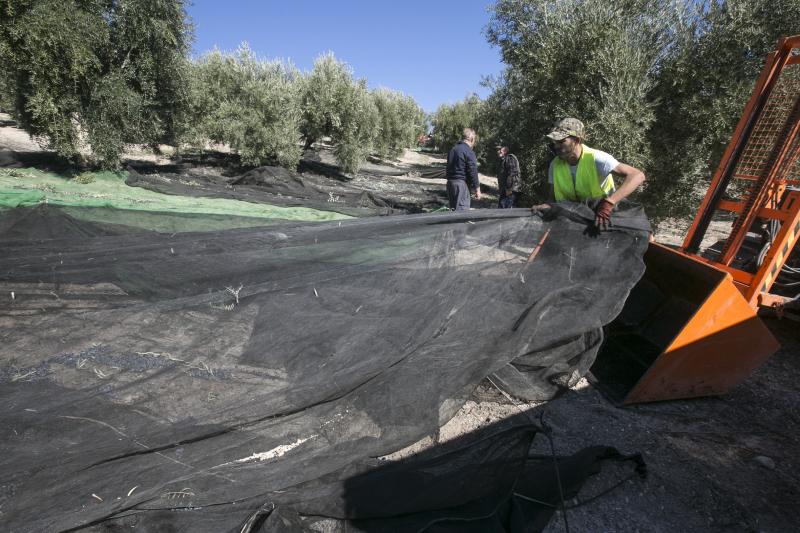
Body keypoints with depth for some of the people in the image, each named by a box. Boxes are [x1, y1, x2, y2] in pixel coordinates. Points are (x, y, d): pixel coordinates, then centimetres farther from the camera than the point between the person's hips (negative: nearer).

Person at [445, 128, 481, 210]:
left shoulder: (453, 149, 14)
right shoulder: (469, 152, -12)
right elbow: (473, 172, -13)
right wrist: (477, 190, -8)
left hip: (450, 182, 8)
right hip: (461, 184, -8)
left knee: (453, 209, 15)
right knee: (461, 210, -6)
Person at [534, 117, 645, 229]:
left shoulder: (595, 158, -27)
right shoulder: (555, 165, -12)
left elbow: (637, 176, -34)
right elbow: (553, 198, -4)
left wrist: (608, 203, -46)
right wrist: (548, 207, -29)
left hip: (606, 216, -3)